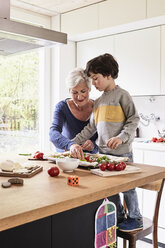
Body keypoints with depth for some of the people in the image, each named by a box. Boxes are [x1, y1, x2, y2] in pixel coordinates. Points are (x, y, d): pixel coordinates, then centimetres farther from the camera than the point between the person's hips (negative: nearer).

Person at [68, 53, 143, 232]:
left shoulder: (121, 95, -6)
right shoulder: (98, 102, 14)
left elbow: (134, 119, -10)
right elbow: (91, 127, 13)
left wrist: (121, 137, -24)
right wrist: (75, 143, 4)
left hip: (121, 152, -7)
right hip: (102, 152, 7)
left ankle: (135, 218, 24)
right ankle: (119, 217, 33)